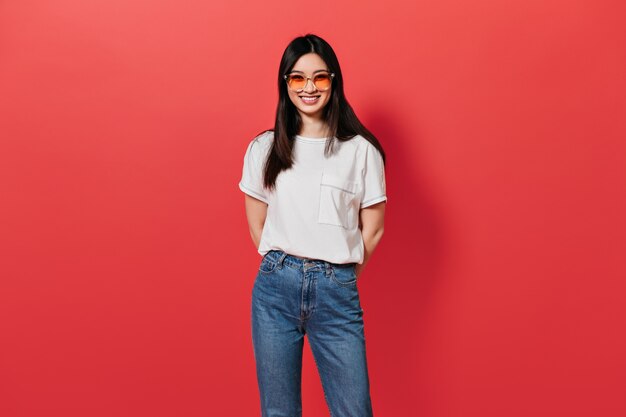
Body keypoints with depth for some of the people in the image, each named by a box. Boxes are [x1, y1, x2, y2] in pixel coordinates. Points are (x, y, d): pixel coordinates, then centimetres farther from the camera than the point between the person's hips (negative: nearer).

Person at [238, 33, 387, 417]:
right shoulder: (264, 148, 5)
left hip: (337, 292, -1)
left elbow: (372, 229, 4)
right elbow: (256, 223, 11)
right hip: (275, 288, 2)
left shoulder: (361, 150, 0)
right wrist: (284, 270, 7)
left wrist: (336, 279, 8)